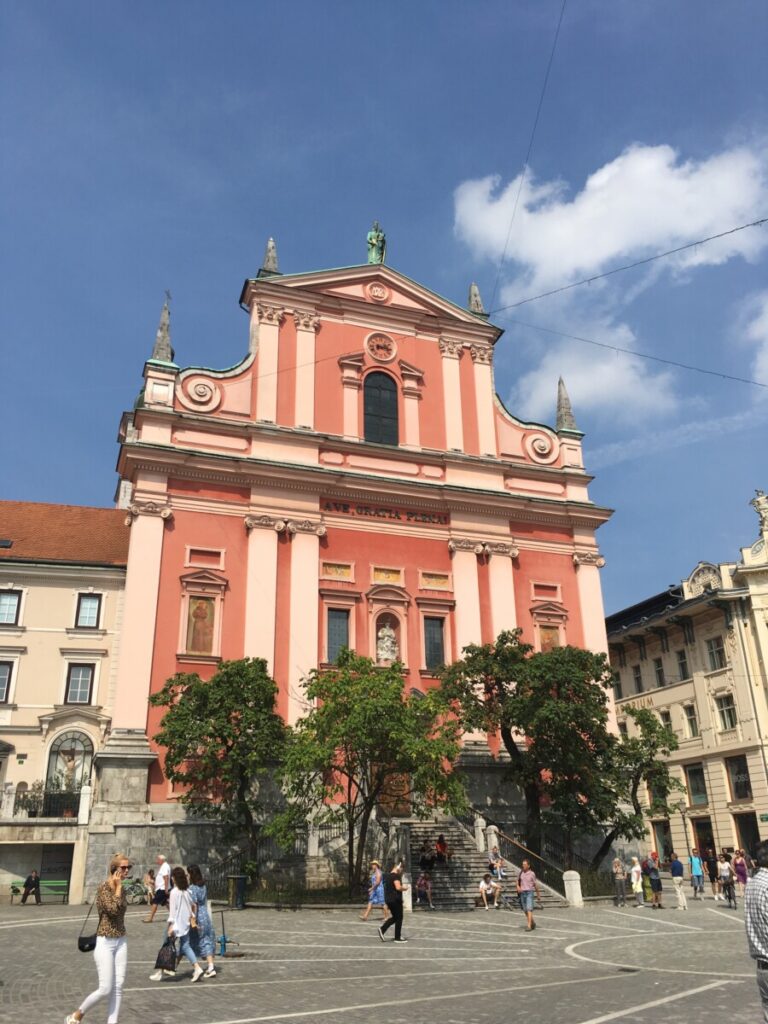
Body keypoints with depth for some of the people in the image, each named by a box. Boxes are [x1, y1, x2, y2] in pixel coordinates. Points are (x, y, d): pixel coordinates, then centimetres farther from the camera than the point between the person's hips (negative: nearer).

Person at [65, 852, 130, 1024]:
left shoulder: (121, 889, 7)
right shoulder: (103, 888, -15)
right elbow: (113, 909, -27)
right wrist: (118, 886, -20)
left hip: (121, 942, 7)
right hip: (105, 943, -7)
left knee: (118, 988, 4)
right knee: (105, 989, -4)